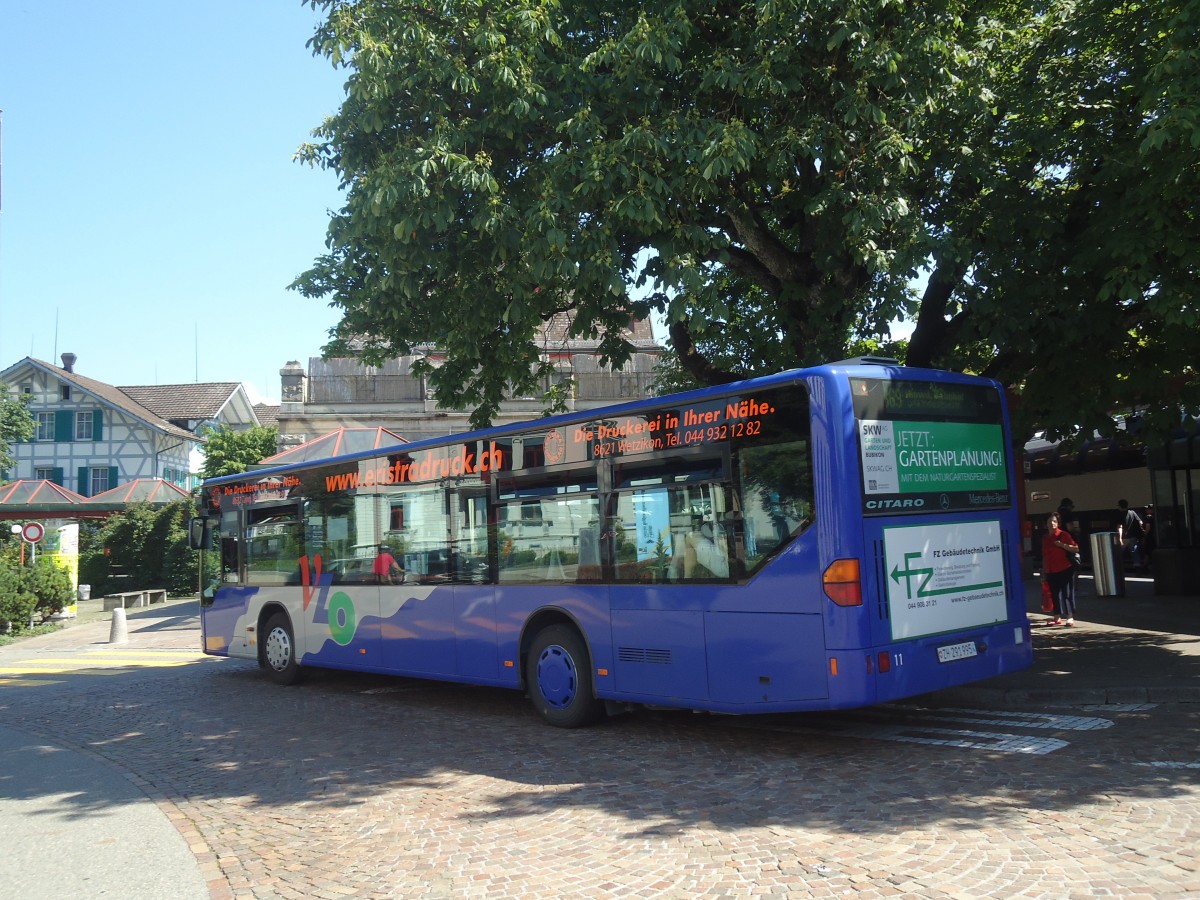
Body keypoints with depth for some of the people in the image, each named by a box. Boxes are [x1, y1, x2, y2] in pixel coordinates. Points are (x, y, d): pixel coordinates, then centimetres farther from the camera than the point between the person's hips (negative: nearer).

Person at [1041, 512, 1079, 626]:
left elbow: (1076, 548, -9)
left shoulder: (1063, 535, -5)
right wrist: (1043, 570, 15)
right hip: (1051, 571, 6)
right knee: (1055, 594, 7)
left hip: (1064, 570, -6)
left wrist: (1062, 545, -21)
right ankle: (1057, 617, 13)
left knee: (1067, 593, -3)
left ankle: (1070, 617, -1)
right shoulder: (1045, 538, 12)